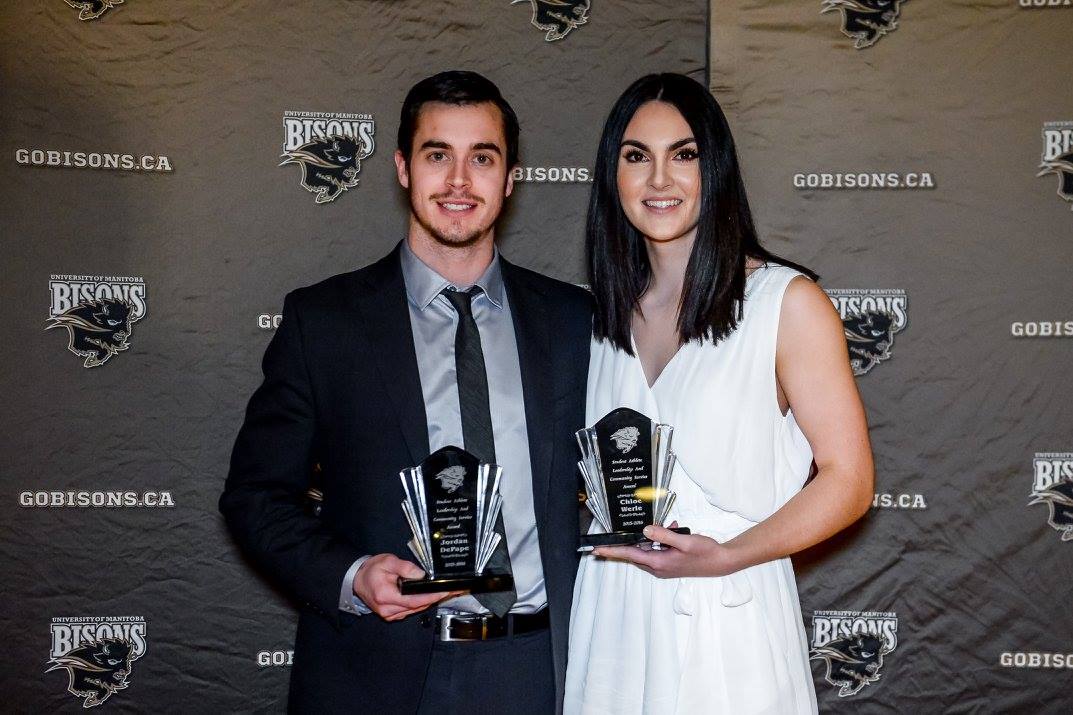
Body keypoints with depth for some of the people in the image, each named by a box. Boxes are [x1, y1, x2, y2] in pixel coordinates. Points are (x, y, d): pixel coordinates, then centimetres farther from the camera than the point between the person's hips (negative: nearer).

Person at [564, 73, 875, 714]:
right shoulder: (608, 312, 8)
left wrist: (725, 556, -20)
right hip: (612, 623, 4)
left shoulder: (789, 302, -9)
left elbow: (848, 481, -10)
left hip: (729, 621, -4)